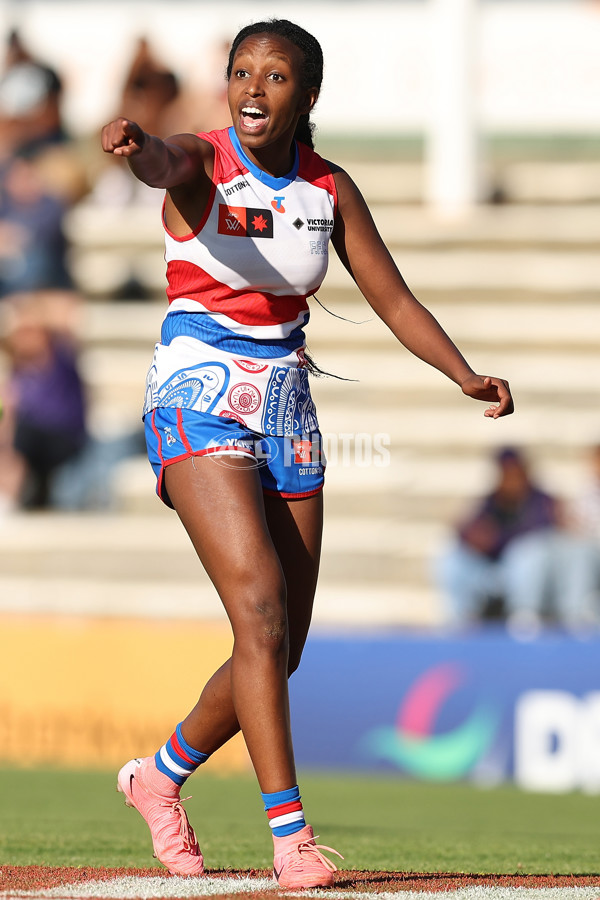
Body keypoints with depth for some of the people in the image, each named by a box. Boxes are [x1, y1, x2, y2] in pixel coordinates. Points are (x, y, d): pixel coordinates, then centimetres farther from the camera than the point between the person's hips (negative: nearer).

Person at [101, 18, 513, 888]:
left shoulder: (329, 187, 4)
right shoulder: (202, 162, -10)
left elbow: (394, 300, 7)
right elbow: (165, 163, -35)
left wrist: (467, 376, -8)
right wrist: (135, 146, -60)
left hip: (286, 410, 6)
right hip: (199, 402, -5)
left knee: (283, 649, 7)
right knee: (261, 609, -22)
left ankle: (160, 775, 31)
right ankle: (289, 833, -22)